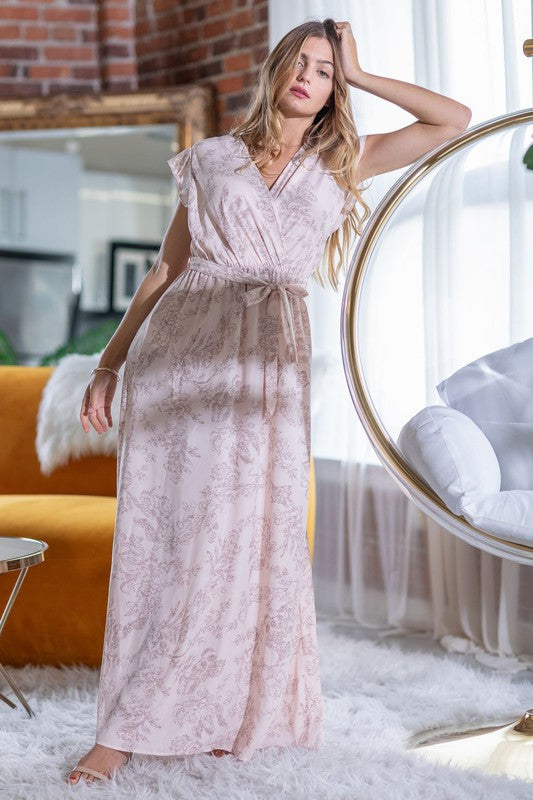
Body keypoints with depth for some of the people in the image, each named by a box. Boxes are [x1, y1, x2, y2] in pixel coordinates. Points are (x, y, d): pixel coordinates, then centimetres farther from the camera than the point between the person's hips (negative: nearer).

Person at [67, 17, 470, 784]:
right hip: (176, 348, 0)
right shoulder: (213, 159, 14)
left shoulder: (343, 163, 16)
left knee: (240, 531, -5)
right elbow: (164, 271, 14)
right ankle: (127, 727, 2)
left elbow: (454, 118, 13)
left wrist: (361, 76, 13)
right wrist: (109, 362, 9)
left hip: (265, 360, 0)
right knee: (159, 527, -3)